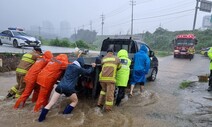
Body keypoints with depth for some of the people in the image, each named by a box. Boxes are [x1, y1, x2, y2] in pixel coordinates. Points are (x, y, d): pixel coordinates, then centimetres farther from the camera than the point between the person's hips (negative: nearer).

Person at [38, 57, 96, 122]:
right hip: (69, 88, -5)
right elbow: (88, 71, 12)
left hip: (60, 86, 5)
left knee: (51, 103, 10)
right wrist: (92, 66, 31)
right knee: (75, 101, 20)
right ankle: (65, 114, 15)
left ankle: (41, 118, 10)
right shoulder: (79, 69, -1)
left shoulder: (69, 66, 15)